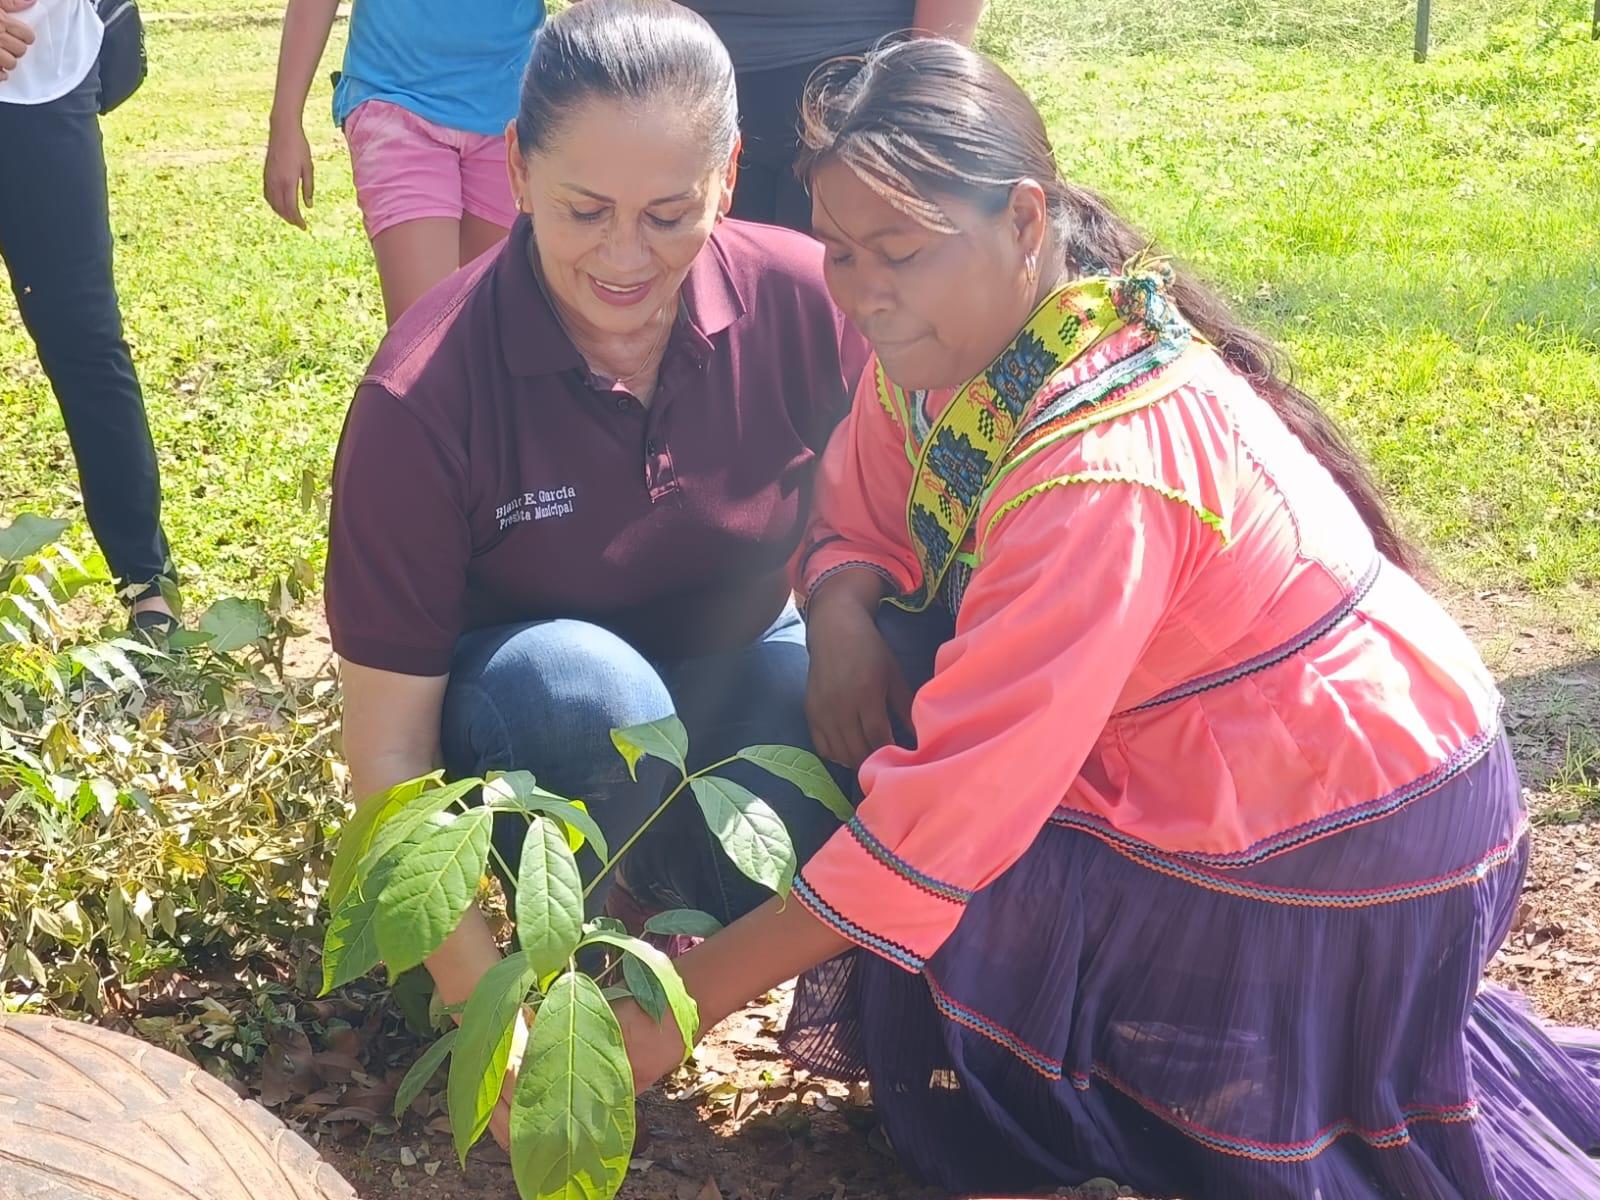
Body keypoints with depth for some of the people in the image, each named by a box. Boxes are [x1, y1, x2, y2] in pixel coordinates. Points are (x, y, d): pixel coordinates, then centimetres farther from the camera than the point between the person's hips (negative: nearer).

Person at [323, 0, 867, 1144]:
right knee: (575, 682, -36)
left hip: (734, 678, 2)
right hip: (525, 718, -2)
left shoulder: (803, 299, -19)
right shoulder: (426, 395, -25)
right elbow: (389, 748, -22)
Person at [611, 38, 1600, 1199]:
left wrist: (692, 997, -29)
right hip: (1183, 760, 9)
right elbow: (861, 516, 5)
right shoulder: (944, 342, -8)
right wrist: (841, 612, -20)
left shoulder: (1106, 462, -33)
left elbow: (952, 800, -34)